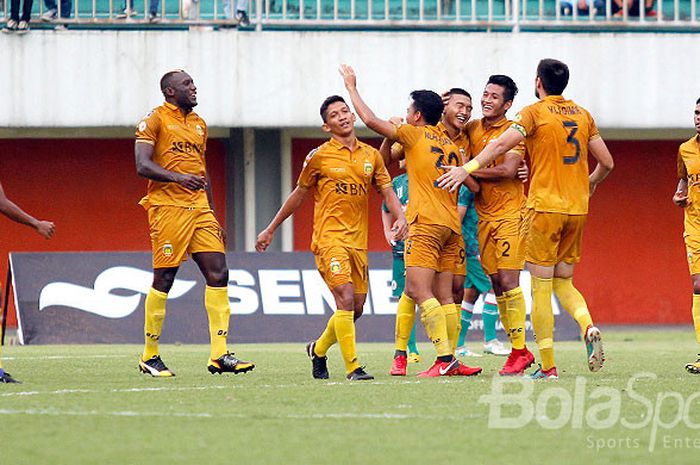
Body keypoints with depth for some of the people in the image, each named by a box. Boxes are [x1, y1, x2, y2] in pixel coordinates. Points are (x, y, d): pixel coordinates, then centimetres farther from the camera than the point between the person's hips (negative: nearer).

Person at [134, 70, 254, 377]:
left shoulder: (198, 124, 20)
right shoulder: (155, 120, -3)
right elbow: (143, 166, -13)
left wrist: (213, 217, 22)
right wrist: (178, 177, -27)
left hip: (199, 208, 7)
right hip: (168, 209, -7)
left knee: (218, 274, -3)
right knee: (163, 280, -4)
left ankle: (219, 356, -5)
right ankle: (149, 357, 6)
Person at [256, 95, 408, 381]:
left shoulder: (371, 156, 11)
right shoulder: (319, 156, 0)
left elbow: (387, 191, 13)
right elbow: (299, 194, 10)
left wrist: (400, 216, -8)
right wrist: (270, 229, 14)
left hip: (358, 240, 5)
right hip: (329, 237, -5)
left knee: (356, 308, 7)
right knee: (346, 299, -19)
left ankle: (318, 349, 32)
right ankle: (352, 367, -17)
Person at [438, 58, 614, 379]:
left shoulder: (535, 112, -4)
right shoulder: (582, 115, 12)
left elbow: (502, 144, -20)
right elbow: (607, 162, 16)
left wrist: (468, 168, -22)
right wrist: (591, 183, 35)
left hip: (545, 206, -5)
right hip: (577, 209, 5)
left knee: (541, 288, -1)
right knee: (564, 283, 16)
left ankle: (548, 366, -3)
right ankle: (589, 329, -13)